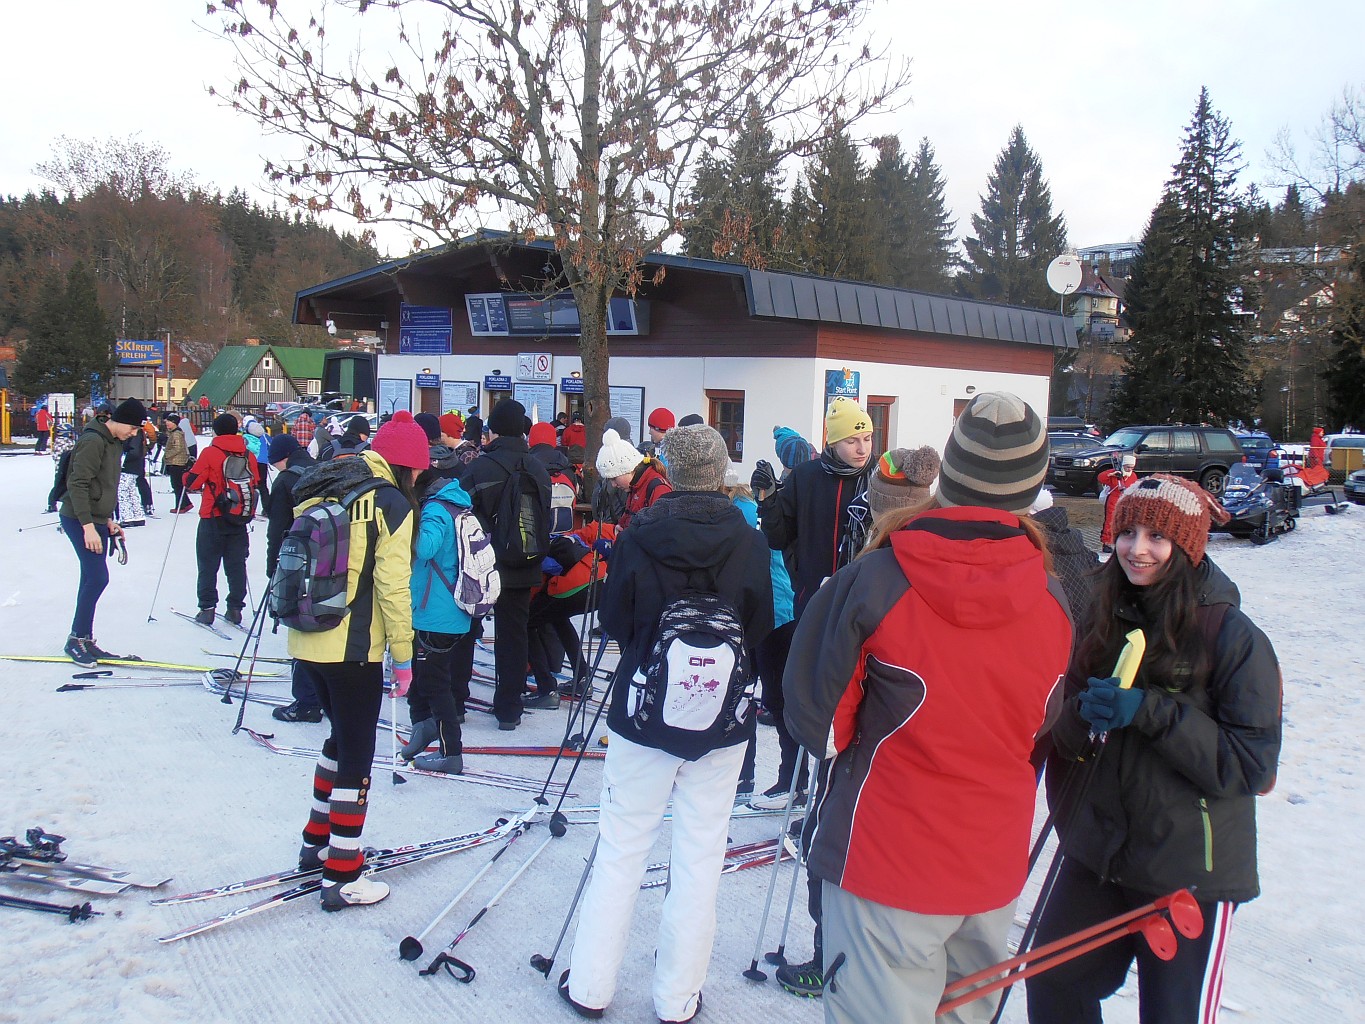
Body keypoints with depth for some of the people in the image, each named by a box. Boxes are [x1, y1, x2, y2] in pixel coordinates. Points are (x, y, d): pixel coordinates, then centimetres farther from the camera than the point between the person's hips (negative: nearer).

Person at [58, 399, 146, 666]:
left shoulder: (115, 443, 14)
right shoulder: (93, 441, -17)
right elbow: (78, 484, -22)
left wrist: (109, 519, 18)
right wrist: (88, 525, -25)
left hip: (96, 520, 9)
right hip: (80, 520, -9)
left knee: (92, 579, 9)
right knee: (97, 578, -12)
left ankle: (85, 641, 16)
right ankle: (75, 640, -1)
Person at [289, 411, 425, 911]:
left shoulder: (321, 490, 10)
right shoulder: (391, 503, -11)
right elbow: (393, 587, -15)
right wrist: (403, 655, -9)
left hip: (306, 641, 8)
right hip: (353, 649, -8)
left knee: (342, 737, 24)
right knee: (357, 756, 3)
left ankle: (317, 842, 35)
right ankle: (342, 878, 9)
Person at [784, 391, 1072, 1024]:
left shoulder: (874, 580, -19)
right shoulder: (1050, 599, -6)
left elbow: (816, 713, -12)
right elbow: (1042, 724, 9)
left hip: (885, 859, -4)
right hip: (996, 867, 4)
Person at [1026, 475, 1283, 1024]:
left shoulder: (1232, 635, -13)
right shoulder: (1104, 620, 0)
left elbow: (1252, 765, -17)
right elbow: (1066, 739, 4)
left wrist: (1148, 711, -26)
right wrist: (1085, 716, -18)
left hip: (1190, 874, -5)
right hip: (1096, 855, 5)